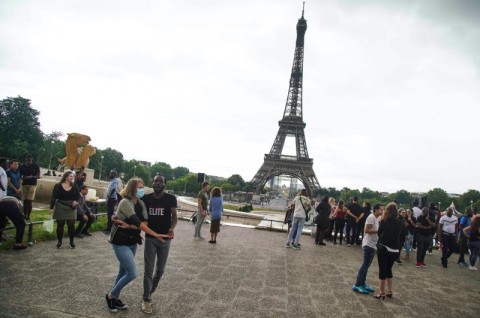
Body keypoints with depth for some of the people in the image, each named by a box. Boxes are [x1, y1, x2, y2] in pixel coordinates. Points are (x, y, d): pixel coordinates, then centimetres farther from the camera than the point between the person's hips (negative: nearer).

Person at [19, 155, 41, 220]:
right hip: (24, 184, 2)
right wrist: (23, 177, -12)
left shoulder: (35, 166, 2)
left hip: (32, 184, -2)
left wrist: (32, 177, -20)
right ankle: (24, 215, 13)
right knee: (25, 201, 4)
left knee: (30, 201, -8)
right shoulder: (22, 167, 8)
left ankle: (28, 215, -3)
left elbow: (38, 176, -2)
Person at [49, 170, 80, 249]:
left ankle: (72, 241, 13)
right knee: (60, 225, 5)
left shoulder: (74, 186, 2)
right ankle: (59, 241, 18)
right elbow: (54, 197, -10)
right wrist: (52, 208, -16)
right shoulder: (58, 186, -7)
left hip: (71, 209, 2)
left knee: (71, 225, 1)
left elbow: (78, 195, 13)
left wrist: (76, 201, -8)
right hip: (60, 208, -2)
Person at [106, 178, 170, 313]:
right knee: (132, 273, -8)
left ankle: (114, 298, 33)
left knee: (124, 272, 16)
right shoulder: (125, 203, -21)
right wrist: (156, 235, -26)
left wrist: (128, 226, -23)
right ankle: (111, 296, 14)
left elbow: (145, 222, -8)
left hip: (132, 242, 7)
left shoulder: (141, 204, 1)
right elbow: (138, 223, -27)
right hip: (121, 243, -7)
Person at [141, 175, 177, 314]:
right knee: (148, 270, -1)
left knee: (160, 270, 13)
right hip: (150, 238, 0)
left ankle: (149, 293, 37)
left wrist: (172, 229, -33)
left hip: (165, 239, 0)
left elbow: (174, 216, -13)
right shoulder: (146, 198, -3)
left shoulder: (171, 198, -8)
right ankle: (146, 300, 15)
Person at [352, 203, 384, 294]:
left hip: (373, 245, 10)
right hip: (368, 244, -10)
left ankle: (362, 284, 19)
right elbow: (366, 230, -21)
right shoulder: (371, 217, -15)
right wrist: (378, 231, -22)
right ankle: (357, 285, -3)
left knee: (366, 265, 12)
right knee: (365, 265, -8)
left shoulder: (377, 218, 15)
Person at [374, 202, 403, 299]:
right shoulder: (400, 223, 0)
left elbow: (379, 233, 3)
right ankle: (390, 291, 22)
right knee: (388, 270, 19)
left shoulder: (384, 221, -10)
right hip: (394, 250, 4)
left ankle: (382, 293, 7)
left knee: (382, 270, 3)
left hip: (383, 248, -4)